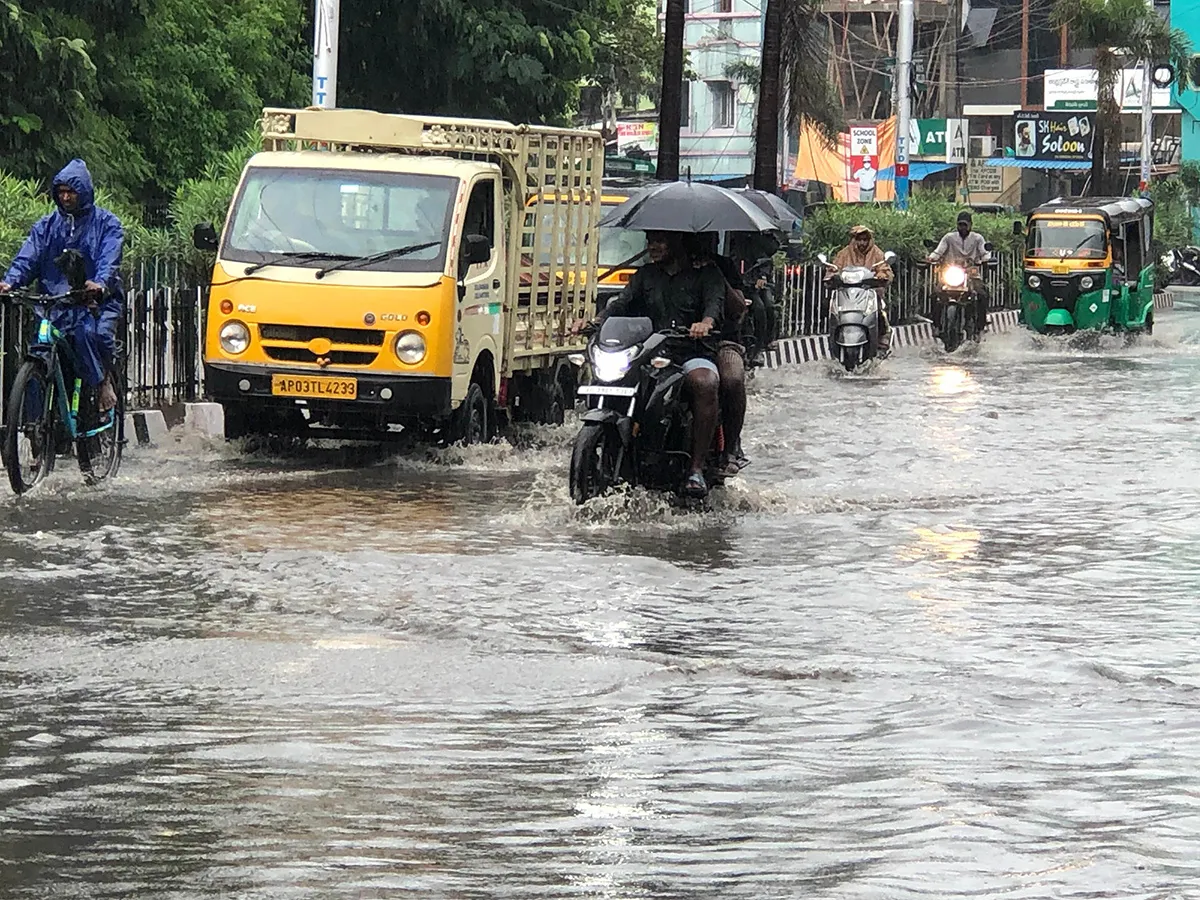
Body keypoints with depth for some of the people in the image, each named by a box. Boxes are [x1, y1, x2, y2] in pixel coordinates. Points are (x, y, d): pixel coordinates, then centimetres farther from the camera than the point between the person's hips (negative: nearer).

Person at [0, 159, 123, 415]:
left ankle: (104, 380, -7)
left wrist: (100, 284, -34)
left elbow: (110, 260, -11)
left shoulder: (106, 223, 5)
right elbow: (28, 257, 3)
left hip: (97, 301, -3)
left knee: (92, 332, -33)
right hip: (57, 303, 3)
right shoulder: (47, 225, 15)